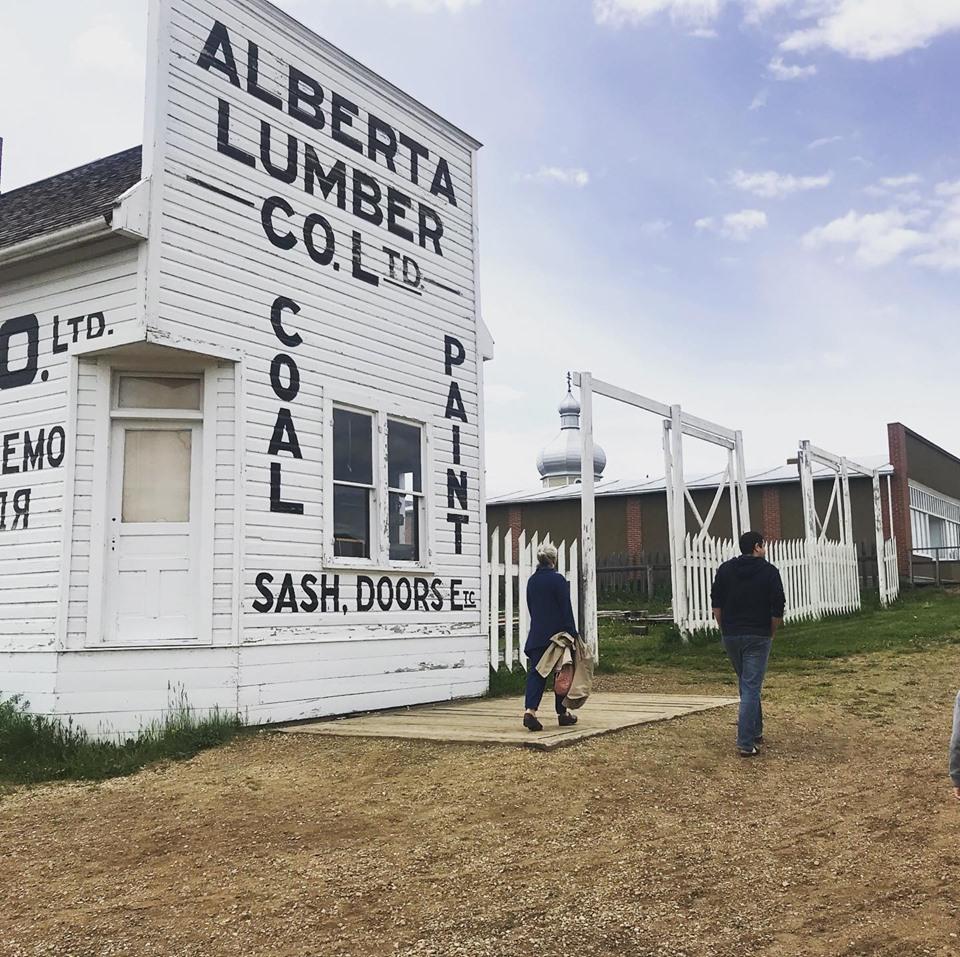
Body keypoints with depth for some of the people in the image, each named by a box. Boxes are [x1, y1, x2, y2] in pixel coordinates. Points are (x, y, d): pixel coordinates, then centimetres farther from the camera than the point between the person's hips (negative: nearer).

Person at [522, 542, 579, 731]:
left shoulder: (532, 580, 8)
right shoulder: (557, 579, -10)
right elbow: (566, 609, -11)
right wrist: (572, 633, -9)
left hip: (536, 635, 5)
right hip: (557, 634, -5)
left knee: (536, 673, 0)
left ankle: (530, 710, -17)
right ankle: (562, 713, 17)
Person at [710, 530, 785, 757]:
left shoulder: (725, 569, 6)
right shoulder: (769, 572, -4)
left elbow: (716, 603, 5)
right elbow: (778, 609, -7)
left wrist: (724, 629, 11)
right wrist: (771, 633, 6)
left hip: (731, 636, 4)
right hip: (757, 637, -4)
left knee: (747, 685, 21)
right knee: (751, 688, -5)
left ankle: (756, 731, 29)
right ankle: (746, 743, -9)